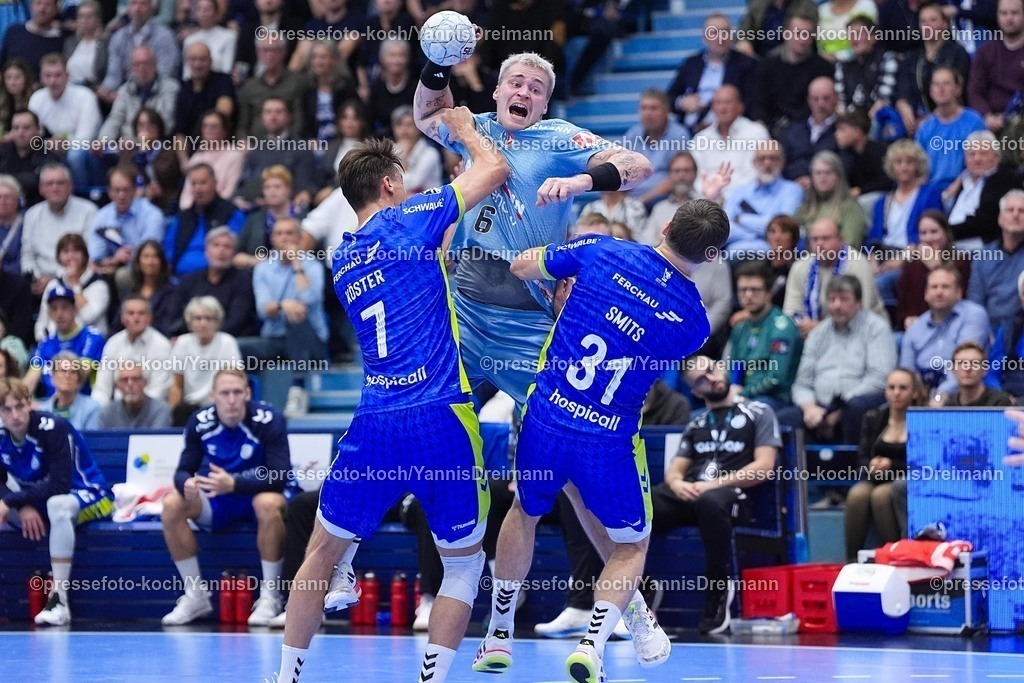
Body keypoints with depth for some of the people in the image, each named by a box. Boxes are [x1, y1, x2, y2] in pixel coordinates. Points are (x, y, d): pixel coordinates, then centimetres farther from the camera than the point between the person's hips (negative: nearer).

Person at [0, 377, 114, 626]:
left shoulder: (52, 428, -25)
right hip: (39, 503, 7)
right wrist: (22, 506, -27)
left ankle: (59, 599, -40)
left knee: (58, 505, -40)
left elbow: (59, 486, -31)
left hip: (89, 496, -7)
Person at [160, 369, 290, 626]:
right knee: (172, 504, -23)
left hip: (258, 494, -3)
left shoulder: (268, 420, -19)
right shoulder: (200, 422, -9)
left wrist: (234, 483, -39)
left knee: (268, 503, -39)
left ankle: (270, 597, -24)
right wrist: (186, 483, -32)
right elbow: (184, 470, -5)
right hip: (219, 501, 4)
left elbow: (279, 477, -23)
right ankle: (195, 595, -12)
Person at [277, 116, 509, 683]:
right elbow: (495, 169, 4)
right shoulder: (408, 220, -1)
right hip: (442, 422, -4)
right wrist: (464, 130, 22)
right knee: (463, 564, 11)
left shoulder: (341, 260, 15)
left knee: (322, 553, 17)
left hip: (374, 425, 4)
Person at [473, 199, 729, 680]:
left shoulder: (602, 251, -9)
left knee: (525, 513, 30)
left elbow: (521, 266, 6)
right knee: (632, 545, 21)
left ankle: (498, 638, 38)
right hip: (609, 443, -2)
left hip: (544, 419, 2)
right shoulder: (694, 323, -8)